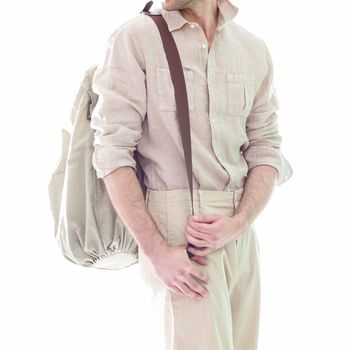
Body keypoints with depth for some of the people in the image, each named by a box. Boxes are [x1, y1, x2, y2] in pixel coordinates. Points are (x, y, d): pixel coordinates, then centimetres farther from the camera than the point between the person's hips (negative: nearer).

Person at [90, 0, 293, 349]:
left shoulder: (255, 49, 6)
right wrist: (156, 252, -16)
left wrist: (238, 223, -11)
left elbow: (266, 149, 7)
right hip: (176, 227, -5)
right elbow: (113, 151, -10)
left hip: (240, 232, 5)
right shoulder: (134, 38, -6)